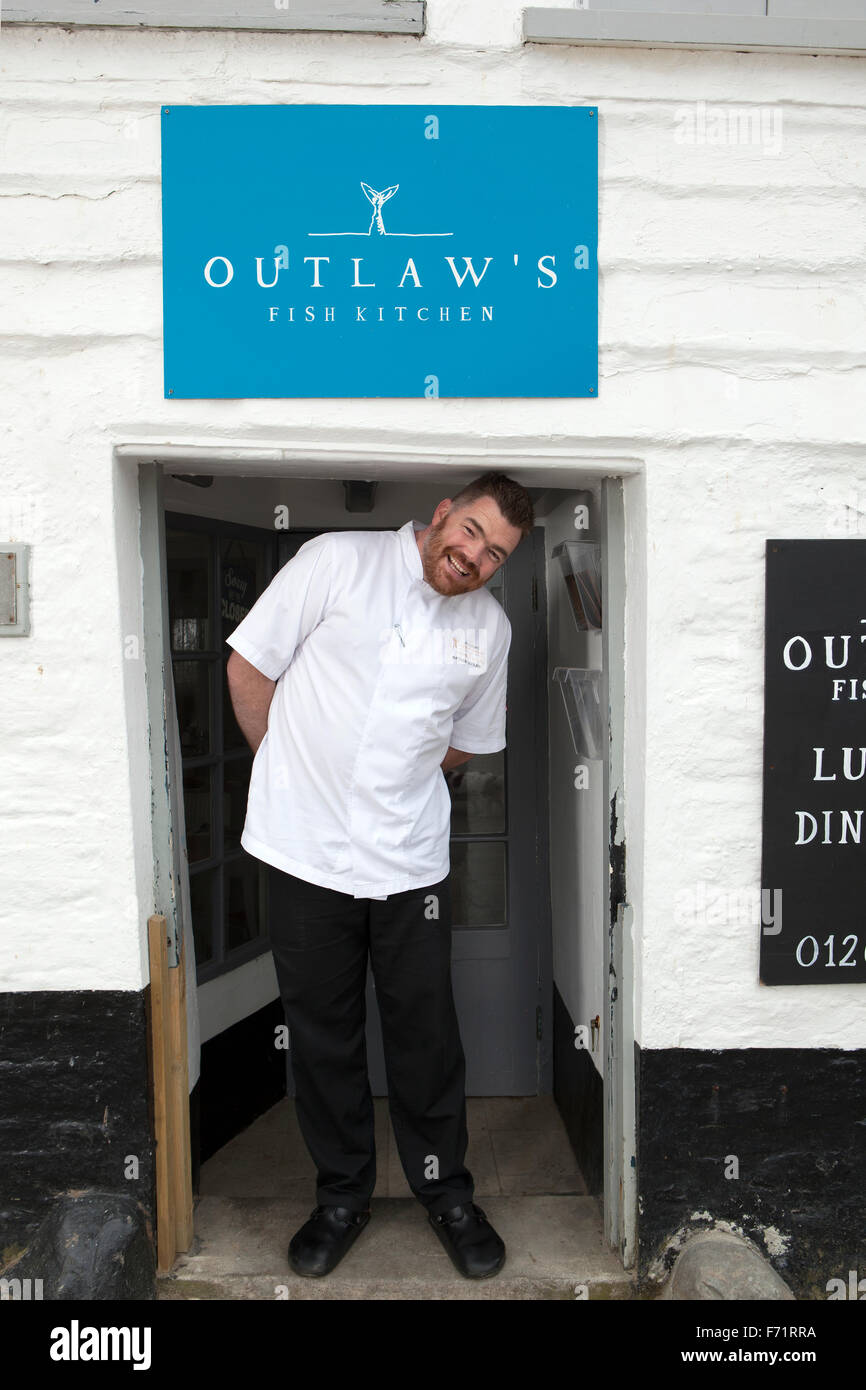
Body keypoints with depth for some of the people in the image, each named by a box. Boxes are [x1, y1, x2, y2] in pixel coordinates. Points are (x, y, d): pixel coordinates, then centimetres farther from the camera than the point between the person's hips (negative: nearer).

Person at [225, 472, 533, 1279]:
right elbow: (250, 665, -2)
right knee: (321, 1031, 12)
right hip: (308, 847, -1)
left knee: (425, 1031, 11)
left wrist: (397, 780, 10)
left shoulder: (490, 628, 5)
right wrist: (299, 775, 4)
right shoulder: (339, 560, -6)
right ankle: (341, 1195, 34)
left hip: (410, 858, 2)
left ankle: (445, 1190, 34)